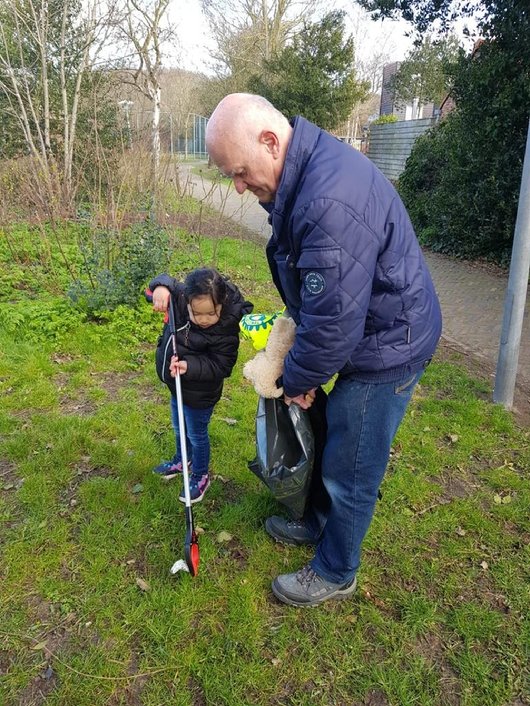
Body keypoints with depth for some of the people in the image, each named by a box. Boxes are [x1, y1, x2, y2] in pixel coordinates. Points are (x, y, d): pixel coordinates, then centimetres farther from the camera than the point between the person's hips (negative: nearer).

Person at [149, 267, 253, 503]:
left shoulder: (226, 329, -31)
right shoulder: (181, 298, -18)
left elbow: (221, 366, -27)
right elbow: (168, 281, -2)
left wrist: (189, 366, -39)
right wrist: (161, 287, -26)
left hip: (199, 395, -6)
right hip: (178, 386, 7)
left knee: (196, 435, 17)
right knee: (179, 429, 30)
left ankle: (200, 477, 43)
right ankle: (181, 461, 58)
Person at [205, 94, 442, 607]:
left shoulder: (331, 204, -35)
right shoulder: (305, 168, 0)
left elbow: (332, 325, -28)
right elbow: (312, 298, 7)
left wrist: (297, 380, -9)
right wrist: (299, 368, 5)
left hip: (385, 348, -10)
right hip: (364, 332, 10)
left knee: (350, 471, 7)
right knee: (326, 439, 24)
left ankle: (335, 575, 32)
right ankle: (316, 525, 49)